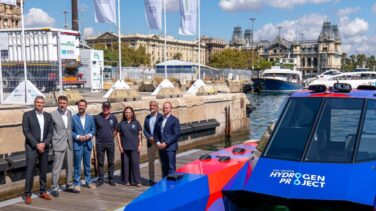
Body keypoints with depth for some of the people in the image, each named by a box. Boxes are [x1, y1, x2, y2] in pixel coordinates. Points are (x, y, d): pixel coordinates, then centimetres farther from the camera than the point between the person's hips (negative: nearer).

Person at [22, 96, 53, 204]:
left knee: (43, 171, 9)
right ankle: (28, 194, 3)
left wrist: (44, 143, -9)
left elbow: (50, 131, 6)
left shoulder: (48, 116, 9)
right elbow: (26, 131, -8)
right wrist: (36, 144, -14)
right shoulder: (27, 115, -2)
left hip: (44, 147, 4)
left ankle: (43, 192, 19)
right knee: (30, 171, -4)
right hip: (32, 147, -4)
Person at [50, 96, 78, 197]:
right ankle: (54, 188, 9)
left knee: (70, 166, 13)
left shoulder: (69, 113, 8)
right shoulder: (53, 114, -9)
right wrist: (52, 141, -7)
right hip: (59, 144, -6)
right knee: (57, 168, -1)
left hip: (69, 144, 6)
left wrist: (72, 137, 12)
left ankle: (69, 185, 27)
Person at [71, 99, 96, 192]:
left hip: (88, 144, 3)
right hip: (77, 144, -3)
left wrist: (89, 135, -9)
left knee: (87, 164, 13)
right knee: (77, 165, 1)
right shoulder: (73, 118, -4)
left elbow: (93, 129, 9)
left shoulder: (90, 118, 6)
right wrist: (78, 137, -15)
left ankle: (88, 182, 26)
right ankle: (77, 183, 10)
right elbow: (70, 131, -4)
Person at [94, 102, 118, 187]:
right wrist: (98, 137, 2)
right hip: (100, 144, -1)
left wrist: (111, 137, 8)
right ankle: (101, 179, 16)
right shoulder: (97, 118, -4)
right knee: (100, 162, 6)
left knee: (111, 162, 8)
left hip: (110, 143, 1)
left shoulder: (114, 118, 2)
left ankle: (111, 179, 19)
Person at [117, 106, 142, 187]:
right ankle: (126, 180, 13)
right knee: (125, 163, 4)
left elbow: (140, 134, 5)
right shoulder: (121, 123, 7)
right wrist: (120, 146, -1)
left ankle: (136, 181, 1)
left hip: (134, 147, -1)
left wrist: (140, 145, -2)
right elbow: (118, 135, 6)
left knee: (135, 163, -3)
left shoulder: (136, 123, 5)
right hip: (124, 147, 1)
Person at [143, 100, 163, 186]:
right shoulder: (147, 118, 11)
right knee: (150, 162, 11)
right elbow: (145, 130, 8)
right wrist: (150, 137, -9)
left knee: (162, 161, -1)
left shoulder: (161, 117, -5)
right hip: (150, 143, 5)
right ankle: (151, 179, 20)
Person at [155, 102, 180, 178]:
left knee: (172, 167, -4)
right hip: (161, 147, 6)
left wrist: (166, 143, -14)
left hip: (170, 147, -6)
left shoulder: (174, 120, -4)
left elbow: (176, 134, -10)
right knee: (164, 167, 12)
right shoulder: (160, 119, 14)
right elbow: (156, 132, 18)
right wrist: (158, 142, 1)